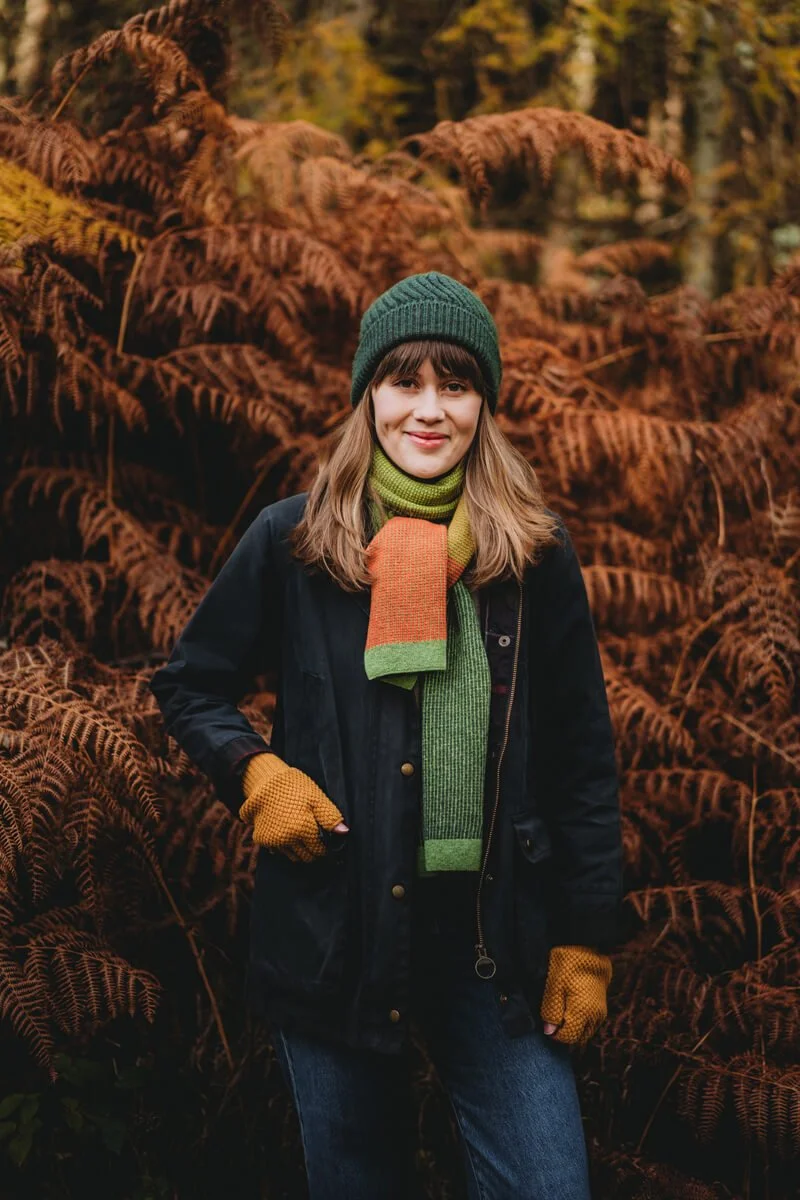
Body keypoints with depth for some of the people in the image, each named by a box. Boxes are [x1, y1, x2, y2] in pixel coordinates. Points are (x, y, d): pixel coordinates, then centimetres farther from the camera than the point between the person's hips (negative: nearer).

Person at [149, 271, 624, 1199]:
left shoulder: (534, 552, 1)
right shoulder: (293, 540, -1)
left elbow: (580, 760, 4)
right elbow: (188, 686, 11)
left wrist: (585, 944, 2)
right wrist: (255, 771, -9)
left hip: (492, 940, 0)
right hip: (331, 937, 0)